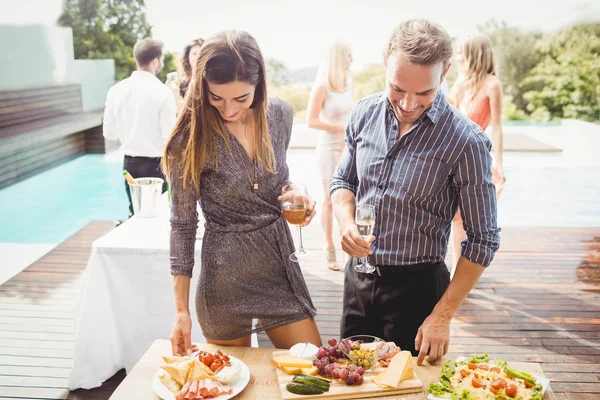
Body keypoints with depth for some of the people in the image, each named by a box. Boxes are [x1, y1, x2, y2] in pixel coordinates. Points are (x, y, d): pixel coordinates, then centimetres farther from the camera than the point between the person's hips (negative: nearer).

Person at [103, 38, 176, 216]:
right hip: (156, 164, -5)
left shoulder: (116, 89, -1)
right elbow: (168, 137, -16)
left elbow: (109, 132, 5)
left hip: (130, 163, 5)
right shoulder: (162, 91, -15)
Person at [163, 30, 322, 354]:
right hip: (226, 276, -3)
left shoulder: (280, 114, -5)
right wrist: (181, 310, -8)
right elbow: (183, 224, -8)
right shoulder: (192, 137, -15)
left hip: (280, 264, 4)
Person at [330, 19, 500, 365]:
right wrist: (347, 224, -13)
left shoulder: (466, 141, -19)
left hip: (416, 285, -4)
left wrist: (442, 315, -14)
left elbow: (482, 241, -13)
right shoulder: (365, 113, -5)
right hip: (358, 276, 5)